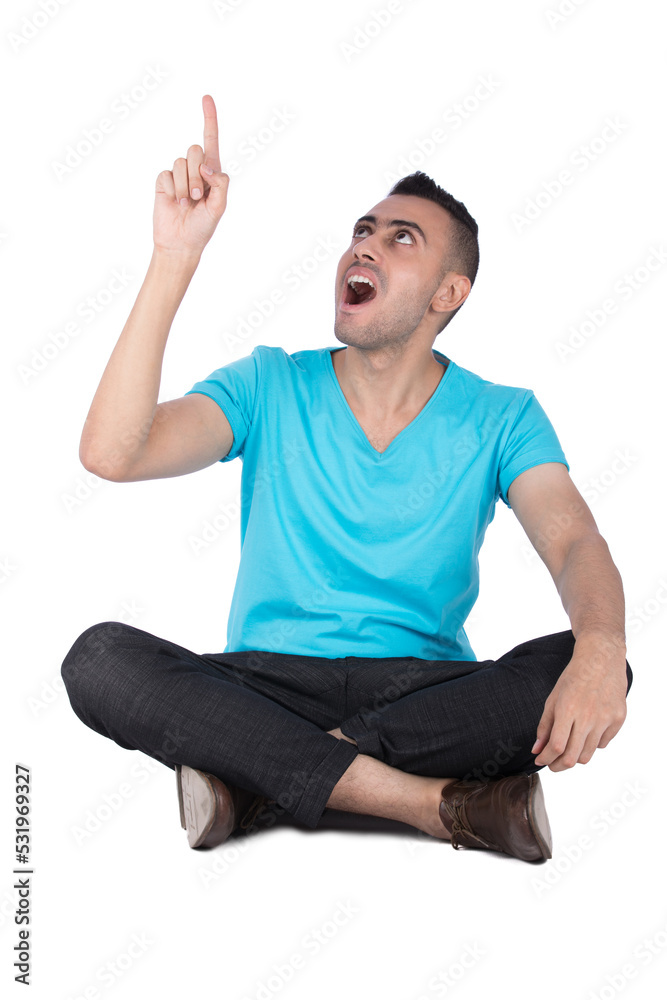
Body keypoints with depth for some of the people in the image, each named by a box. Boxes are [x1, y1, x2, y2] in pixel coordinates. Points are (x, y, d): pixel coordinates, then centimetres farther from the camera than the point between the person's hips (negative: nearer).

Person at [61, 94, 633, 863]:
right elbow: (109, 453, -13)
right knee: (100, 658, -27)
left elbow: (575, 542, -13)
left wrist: (599, 646, -38)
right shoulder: (267, 388, 3)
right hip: (269, 683, 0)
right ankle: (436, 801, -28)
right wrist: (176, 258, -19)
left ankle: (258, 777, -23)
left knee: (589, 669, -28)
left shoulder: (501, 419, 3)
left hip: (429, 688, 1)